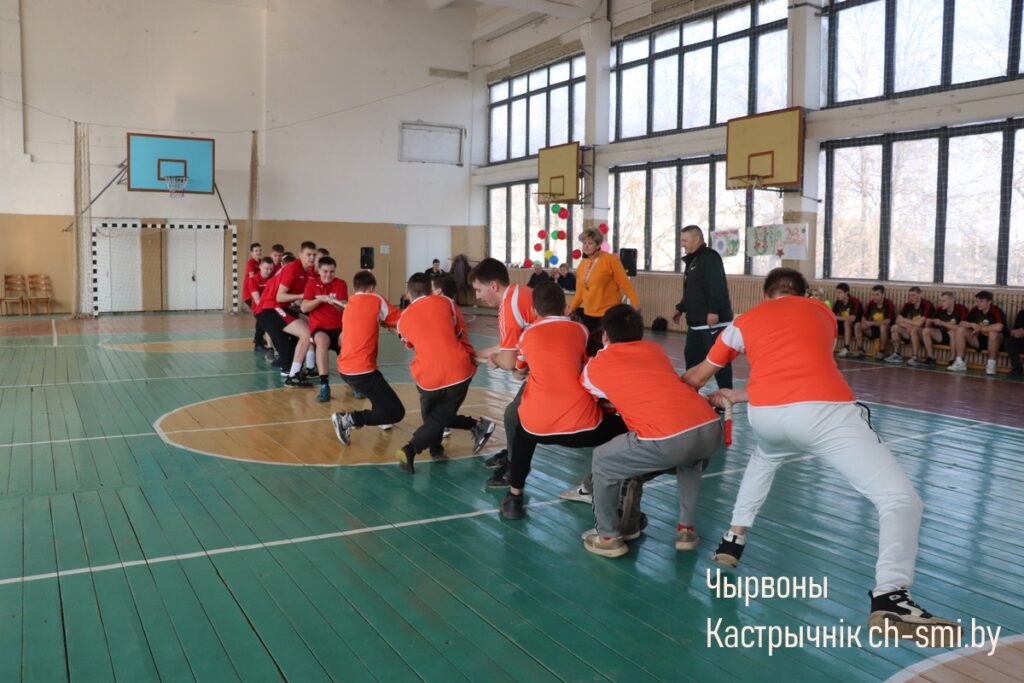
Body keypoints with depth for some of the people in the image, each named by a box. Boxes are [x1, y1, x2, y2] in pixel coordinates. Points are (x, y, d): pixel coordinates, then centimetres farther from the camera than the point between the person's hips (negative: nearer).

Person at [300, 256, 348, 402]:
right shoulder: (312, 283, 5)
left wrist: (335, 303, -30)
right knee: (322, 341, -37)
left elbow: (344, 309, -8)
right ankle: (324, 385, -40)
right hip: (319, 327, -1)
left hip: (338, 327, 1)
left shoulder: (341, 284, 4)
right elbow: (304, 308, -4)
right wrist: (320, 299, -19)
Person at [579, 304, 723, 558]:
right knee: (690, 462, 40)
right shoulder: (654, 349, 28)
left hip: (669, 440, -5)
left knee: (602, 462, 18)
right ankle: (686, 529, 36)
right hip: (711, 429, 5)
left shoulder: (596, 365, 17)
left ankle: (609, 537, 26)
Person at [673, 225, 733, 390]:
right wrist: (681, 309, 23)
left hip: (713, 320, -10)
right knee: (691, 355, 14)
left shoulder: (710, 257, -12)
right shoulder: (691, 260, 18)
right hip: (696, 320, 10)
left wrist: (713, 311, -28)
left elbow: (718, 287, -23)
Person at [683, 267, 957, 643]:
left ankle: (734, 539, 39)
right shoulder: (822, 313, 28)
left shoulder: (744, 321, 27)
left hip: (765, 416, 3)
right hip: (822, 411, -2)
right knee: (900, 498, 2)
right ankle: (889, 600, -16)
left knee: (764, 458, 38)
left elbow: (698, 376, 39)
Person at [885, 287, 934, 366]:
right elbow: (898, 320, 0)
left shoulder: (926, 305, -18)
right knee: (895, 327, -8)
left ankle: (915, 358, -31)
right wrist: (909, 324, -19)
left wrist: (904, 321, -10)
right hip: (912, 333, 7)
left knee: (913, 329, -34)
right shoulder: (908, 305, 2)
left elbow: (919, 323, -25)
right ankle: (897, 355, -7)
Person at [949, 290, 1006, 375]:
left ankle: (991, 364, -20)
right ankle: (960, 362, -13)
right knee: (960, 330, -13)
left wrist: (980, 328, -22)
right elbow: (962, 323, -2)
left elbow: (998, 327, -37)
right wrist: (972, 325, -23)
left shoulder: (996, 311, -20)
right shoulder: (975, 310, -2)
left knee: (993, 333, -37)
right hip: (978, 340, 6)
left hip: (993, 342, -6)